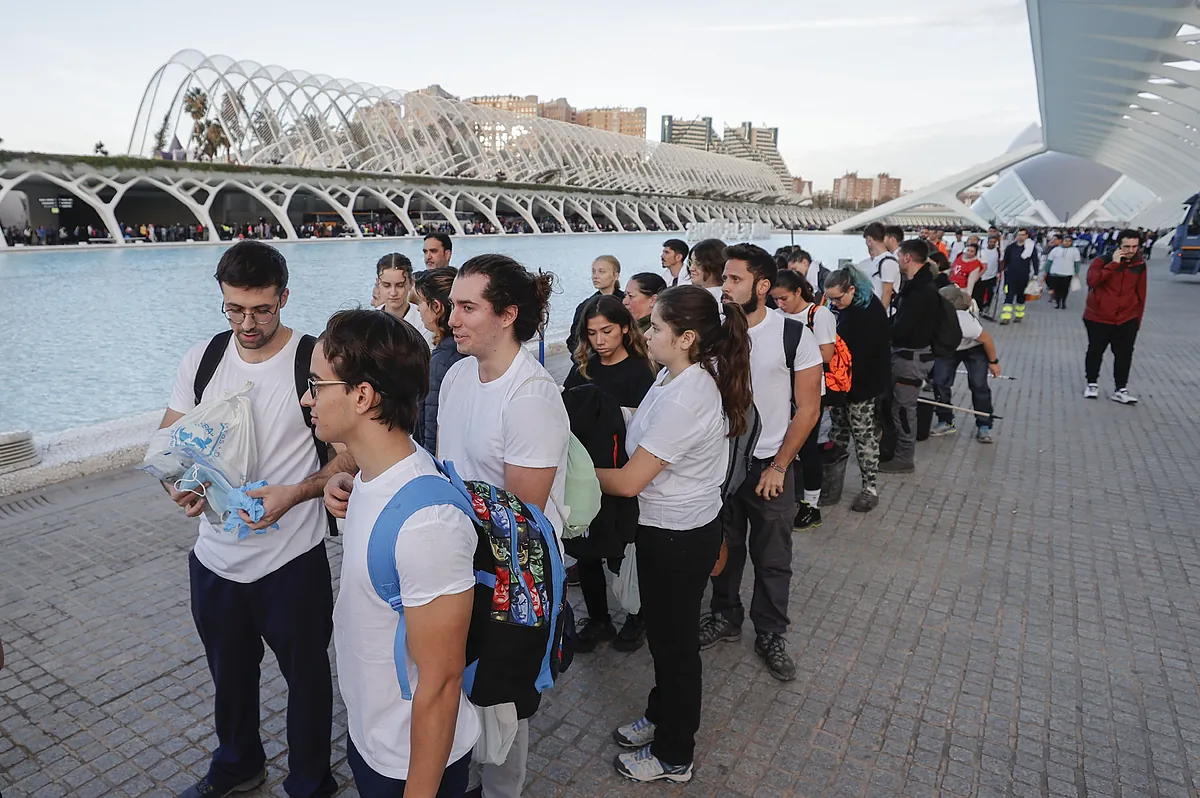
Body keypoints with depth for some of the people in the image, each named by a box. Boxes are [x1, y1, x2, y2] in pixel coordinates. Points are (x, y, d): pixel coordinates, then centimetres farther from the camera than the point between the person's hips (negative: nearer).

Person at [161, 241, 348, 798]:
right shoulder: (201, 359, -1)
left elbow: (350, 454, -13)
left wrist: (296, 492, -28)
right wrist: (179, 484, -16)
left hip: (292, 559, -5)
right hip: (215, 557, 5)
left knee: (305, 674, 14)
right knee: (229, 672, 26)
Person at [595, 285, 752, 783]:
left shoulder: (685, 398, -30)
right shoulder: (675, 376, -1)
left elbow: (628, 482, -25)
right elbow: (644, 443, 4)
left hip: (678, 537, -8)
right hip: (668, 526, 9)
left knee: (674, 640, 11)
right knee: (664, 631, 25)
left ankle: (673, 756, 35)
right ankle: (662, 717, 49)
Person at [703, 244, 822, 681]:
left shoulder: (794, 335, -12)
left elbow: (808, 408, -8)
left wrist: (778, 467, -9)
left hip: (769, 466, -2)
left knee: (773, 559, 11)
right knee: (724, 549, 17)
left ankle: (770, 635, 30)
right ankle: (725, 618, 38)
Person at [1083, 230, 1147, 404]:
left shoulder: (1140, 265, 4)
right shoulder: (1103, 261, -8)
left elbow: (1140, 293, 11)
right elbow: (1092, 280, -26)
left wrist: (1138, 318, 11)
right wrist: (1114, 264, -25)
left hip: (1127, 319, 3)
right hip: (1099, 318, -3)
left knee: (1124, 355, 2)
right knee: (1095, 352, 10)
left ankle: (1120, 390, 9)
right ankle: (1092, 384, 26)